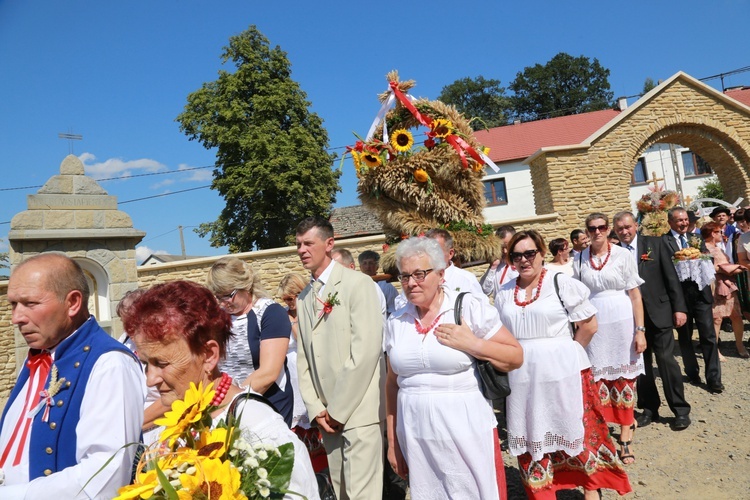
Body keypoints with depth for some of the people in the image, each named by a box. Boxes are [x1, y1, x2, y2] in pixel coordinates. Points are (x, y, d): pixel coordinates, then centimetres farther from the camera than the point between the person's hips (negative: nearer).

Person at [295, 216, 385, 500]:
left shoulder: (357, 283, -9)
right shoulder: (303, 298, 12)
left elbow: (366, 349, -16)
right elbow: (303, 358, 12)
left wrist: (338, 409, -13)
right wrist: (316, 408, 1)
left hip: (358, 409, -6)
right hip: (328, 414, 6)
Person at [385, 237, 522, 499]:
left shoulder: (470, 308, -8)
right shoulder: (396, 321, 4)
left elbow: (516, 357, -4)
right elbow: (392, 383, 10)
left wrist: (472, 344, -19)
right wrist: (392, 441, 12)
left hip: (466, 430, -3)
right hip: (415, 434, 4)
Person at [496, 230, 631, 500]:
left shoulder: (561, 282, -7)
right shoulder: (504, 293, 6)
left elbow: (589, 325, -6)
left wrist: (566, 354, -1)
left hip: (563, 373, -4)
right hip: (523, 377, 4)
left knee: (576, 431, 10)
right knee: (532, 435, 13)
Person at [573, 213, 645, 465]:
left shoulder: (622, 255, -3)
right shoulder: (579, 260, 2)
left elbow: (635, 294, -3)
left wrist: (640, 330, -6)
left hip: (621, 322, -1)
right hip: (593, 323, 1)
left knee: (623, 377, 7)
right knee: (598, 379, 7)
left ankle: (626, 437, 21)